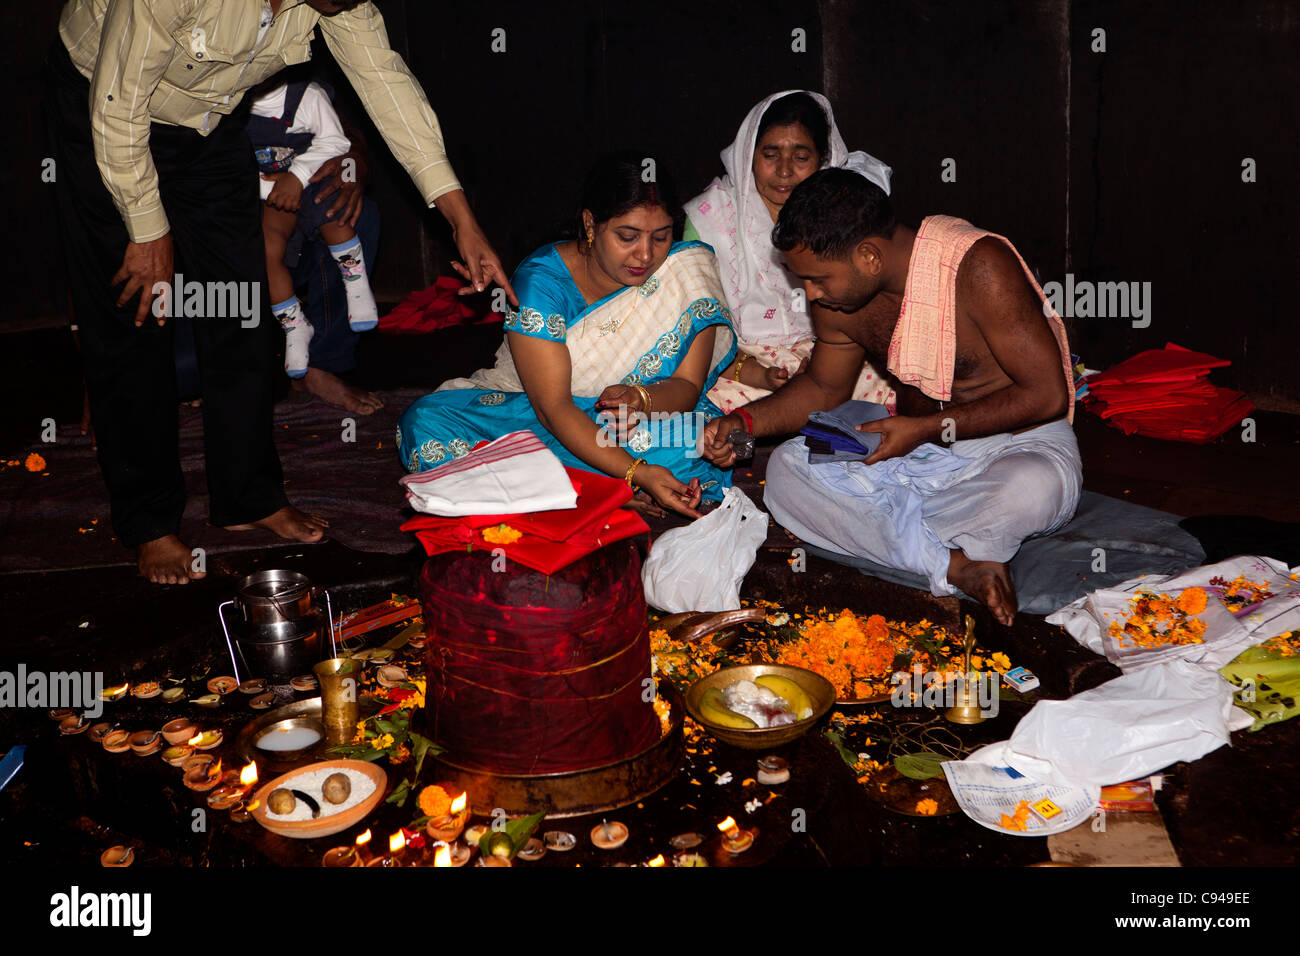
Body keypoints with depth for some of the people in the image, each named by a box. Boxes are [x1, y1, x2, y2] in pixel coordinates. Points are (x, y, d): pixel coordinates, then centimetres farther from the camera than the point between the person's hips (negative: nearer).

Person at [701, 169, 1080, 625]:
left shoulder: (979, 267, -24)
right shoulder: (839, 299, -5)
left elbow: (1048, 395, -21)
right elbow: (824, 386, 15)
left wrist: (931, 427, -23)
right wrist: (745, 422, -2)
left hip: (1018, 441, -6)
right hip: (917, 452, 6)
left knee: (1033, 487, -42)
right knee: (786, 468, -18)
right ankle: (958, 566, -28)